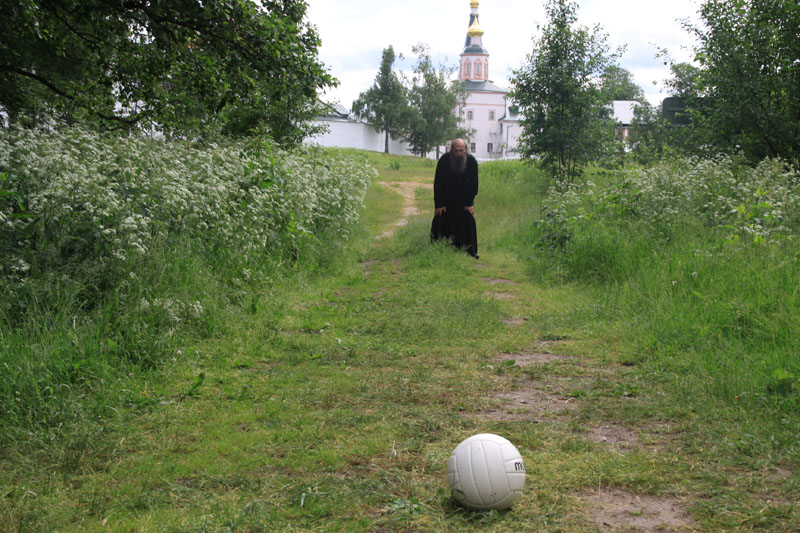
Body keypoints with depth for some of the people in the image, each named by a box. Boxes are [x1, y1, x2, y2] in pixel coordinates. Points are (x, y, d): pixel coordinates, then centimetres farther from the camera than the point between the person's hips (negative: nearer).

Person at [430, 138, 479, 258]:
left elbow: (473, 184, -9)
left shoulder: (471, 161, -19)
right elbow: (438, 184, -17)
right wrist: (439, 204, -19)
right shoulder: (444, 160, -23)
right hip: (446, 197, -1)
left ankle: (471, 250, -1)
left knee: (468, 220, -7)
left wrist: (469, 203, -12)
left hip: (463, 197, 1)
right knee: (440, 220, -5)